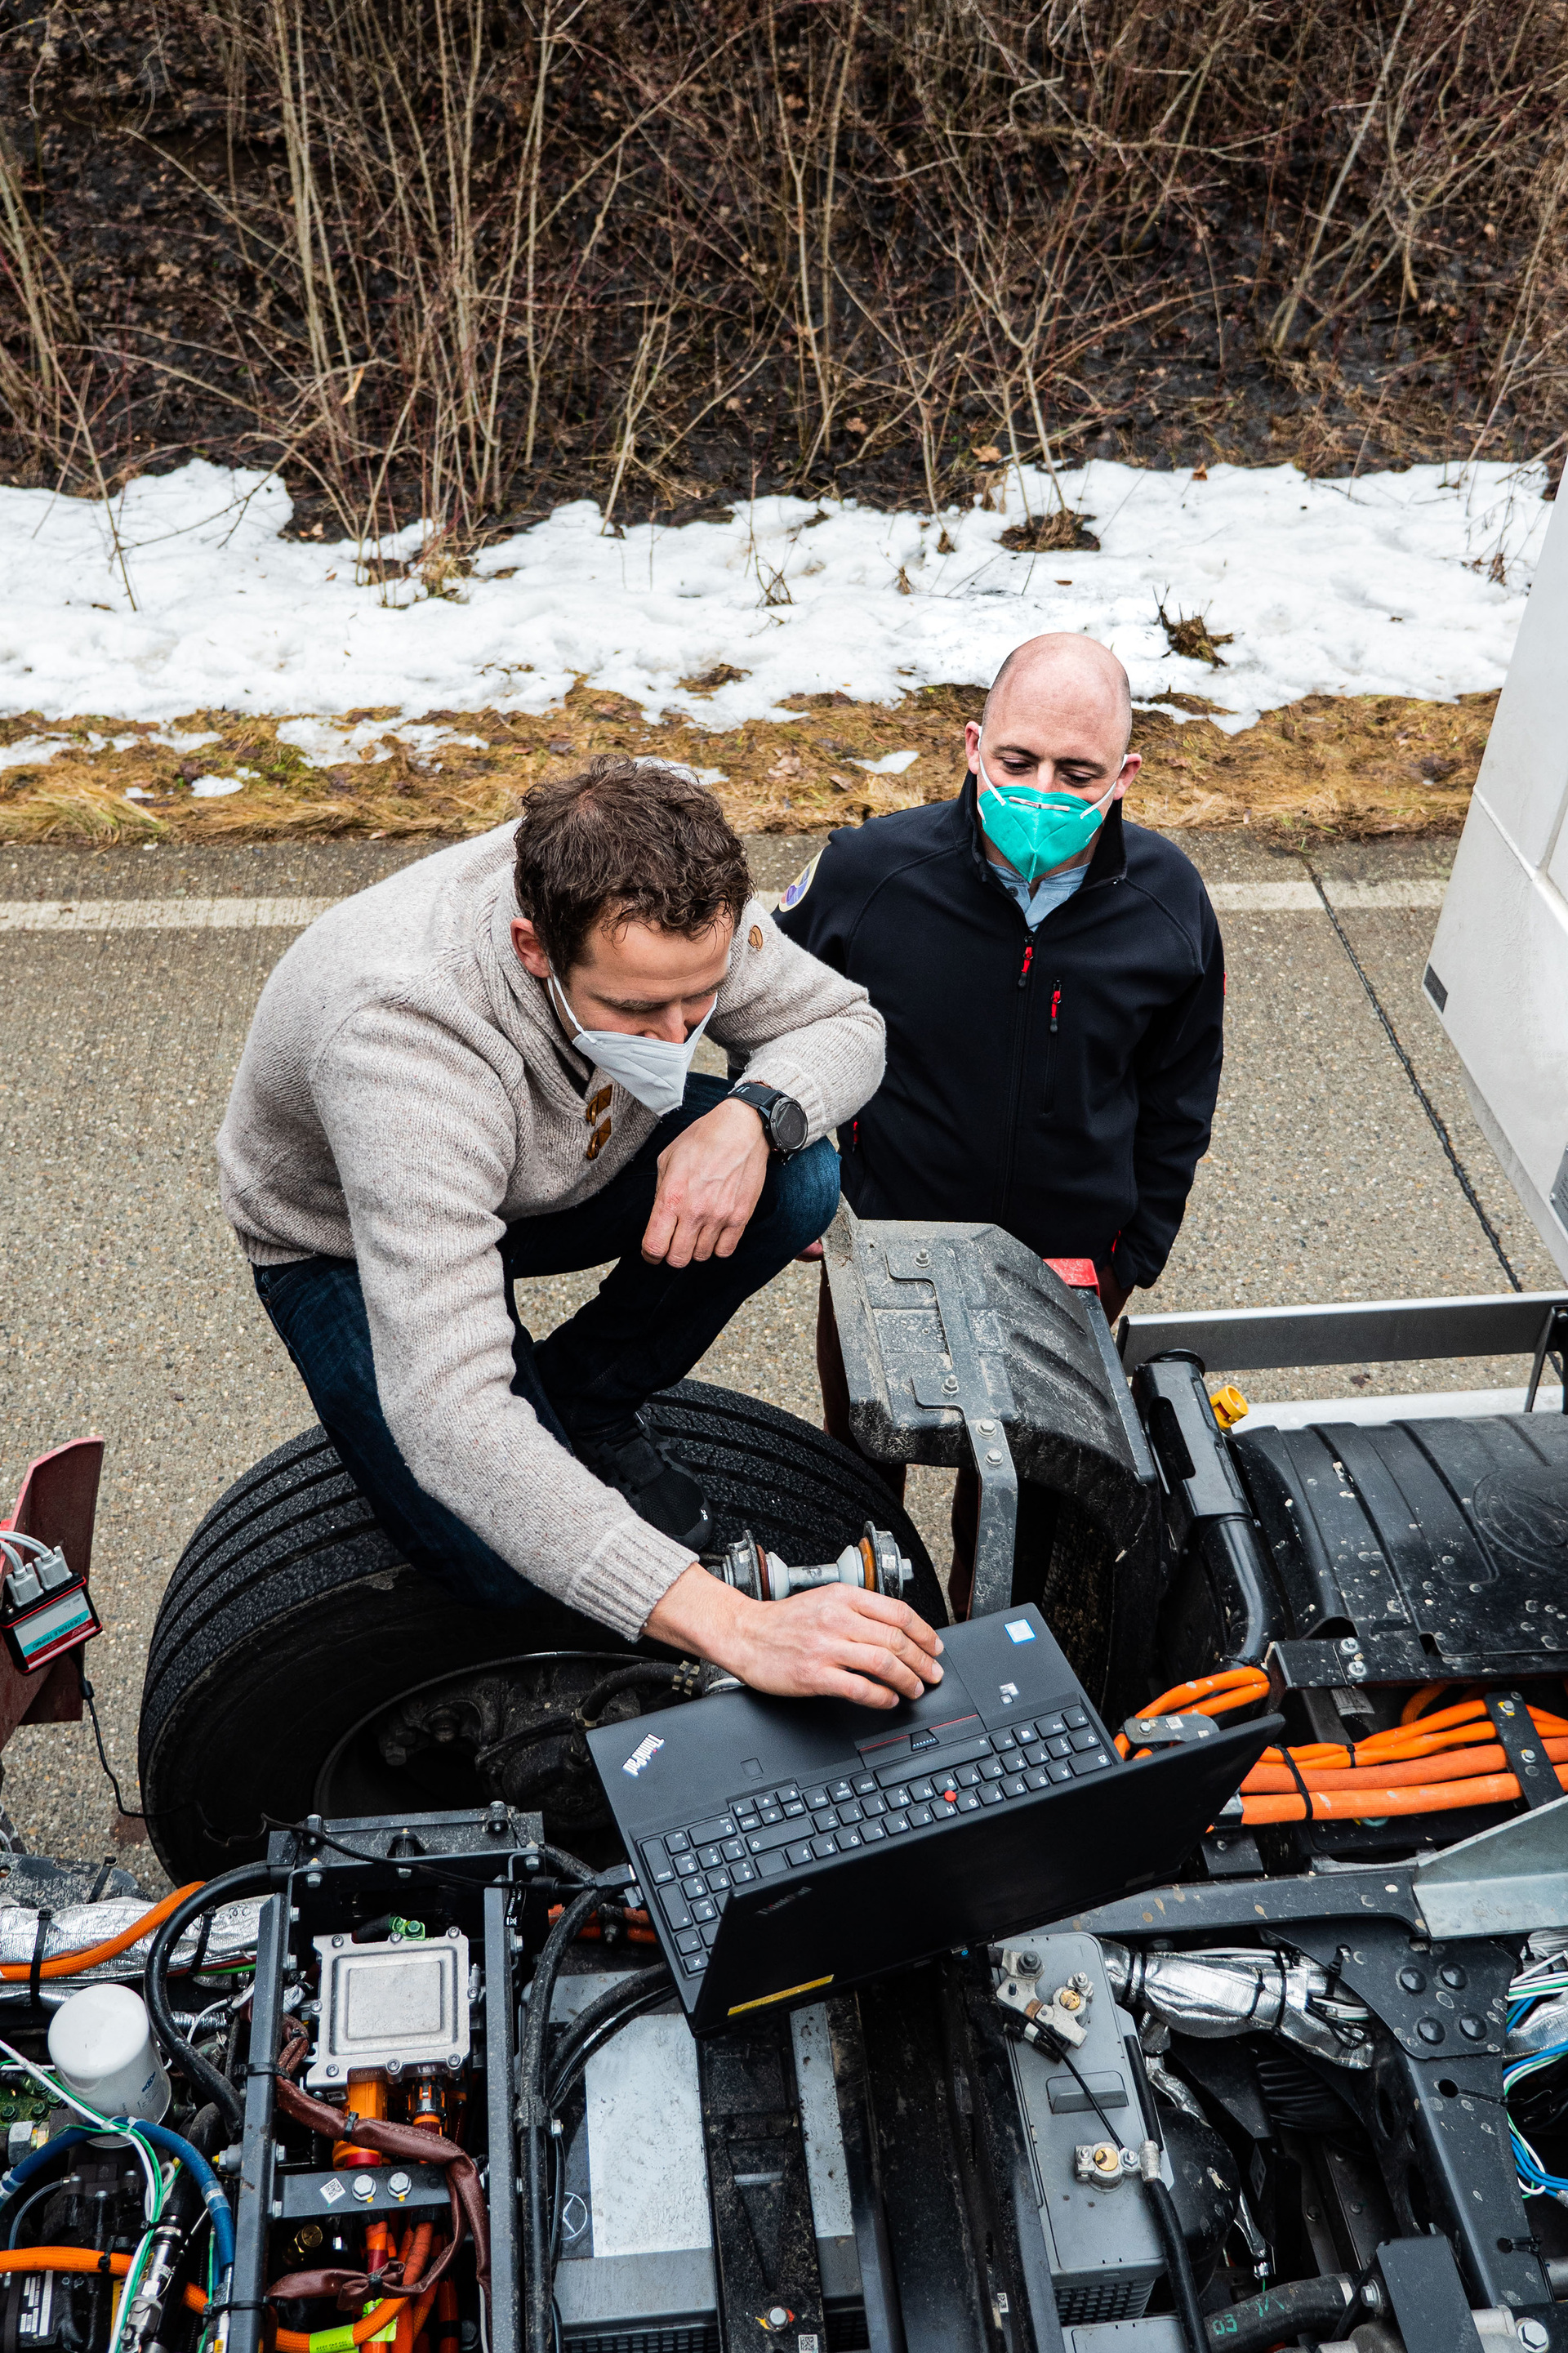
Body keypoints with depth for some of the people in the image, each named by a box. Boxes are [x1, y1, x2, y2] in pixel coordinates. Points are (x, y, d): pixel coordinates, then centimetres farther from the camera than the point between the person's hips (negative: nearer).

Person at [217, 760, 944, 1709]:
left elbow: (846, 1023, -9)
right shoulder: (401, 1041, -44)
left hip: (556, 1168, 5)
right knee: (526, 1564, -23)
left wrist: (754, 1115, -35)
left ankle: (586, 1400, 3)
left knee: (798, 1181, -21)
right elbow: (448, 1421, -49)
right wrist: (734, 1628, -55)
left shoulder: (675, 912, -28)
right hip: (350, 1246, -4)